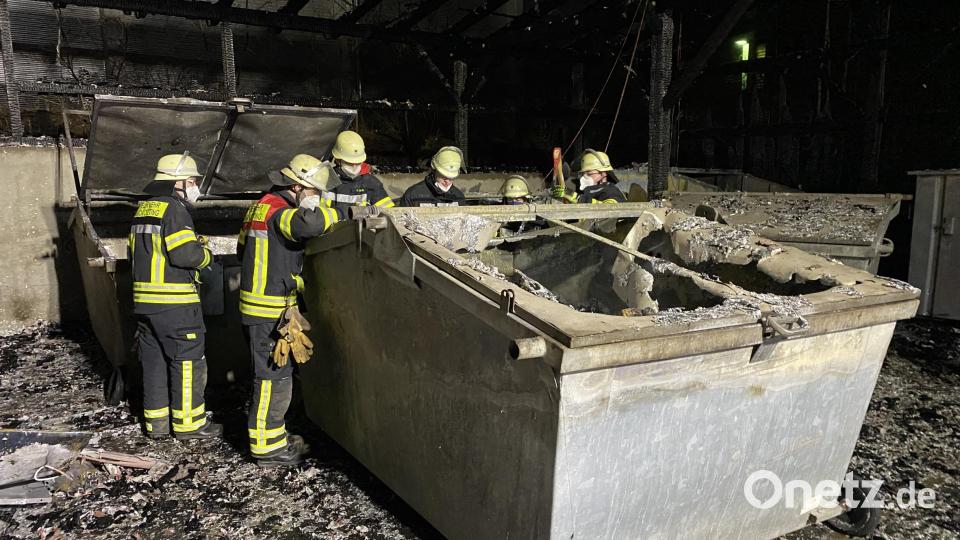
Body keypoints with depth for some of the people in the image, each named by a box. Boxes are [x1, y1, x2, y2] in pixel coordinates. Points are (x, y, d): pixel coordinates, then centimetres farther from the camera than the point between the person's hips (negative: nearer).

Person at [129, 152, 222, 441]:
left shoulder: (143, 209, 15)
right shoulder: (174, 209, -14)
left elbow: (135, 253, 20)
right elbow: (186, 254, -22)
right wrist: (206, 255, -4)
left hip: (144, 299, 9)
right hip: (175, 303, -9)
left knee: (154, 361, 14)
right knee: (188, 361, 1)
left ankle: (157, 421, 21)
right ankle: (188, 422, 8)